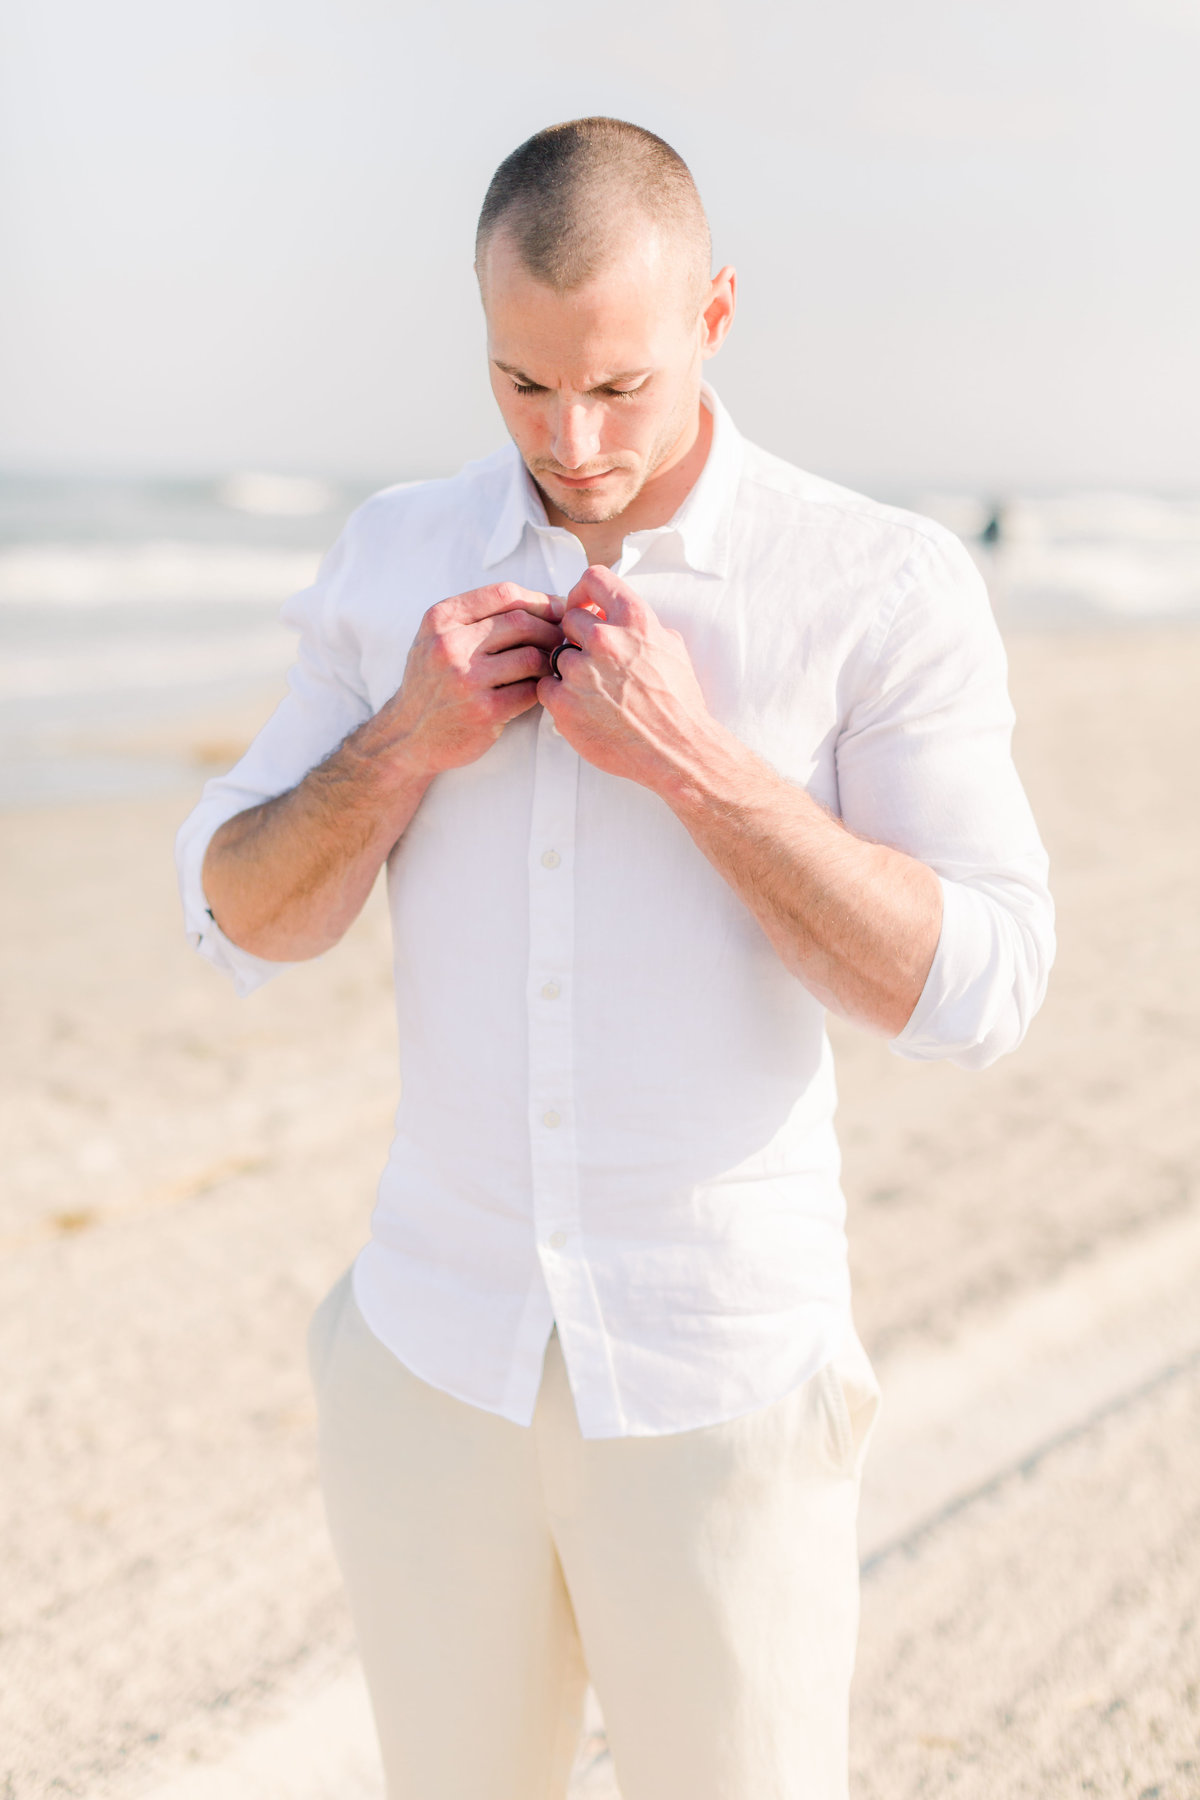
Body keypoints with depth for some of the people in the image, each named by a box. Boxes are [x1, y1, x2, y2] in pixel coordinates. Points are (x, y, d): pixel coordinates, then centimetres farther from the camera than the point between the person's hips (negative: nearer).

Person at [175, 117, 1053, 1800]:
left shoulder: (890, 585, -12)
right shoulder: (397, 557, 0)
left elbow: (973, 992, -17)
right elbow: (243, 919, 1)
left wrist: (693, 761, -26)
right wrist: (409, 740, -17)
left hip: (720, 1387, -3)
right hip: (438, 1358, 4)